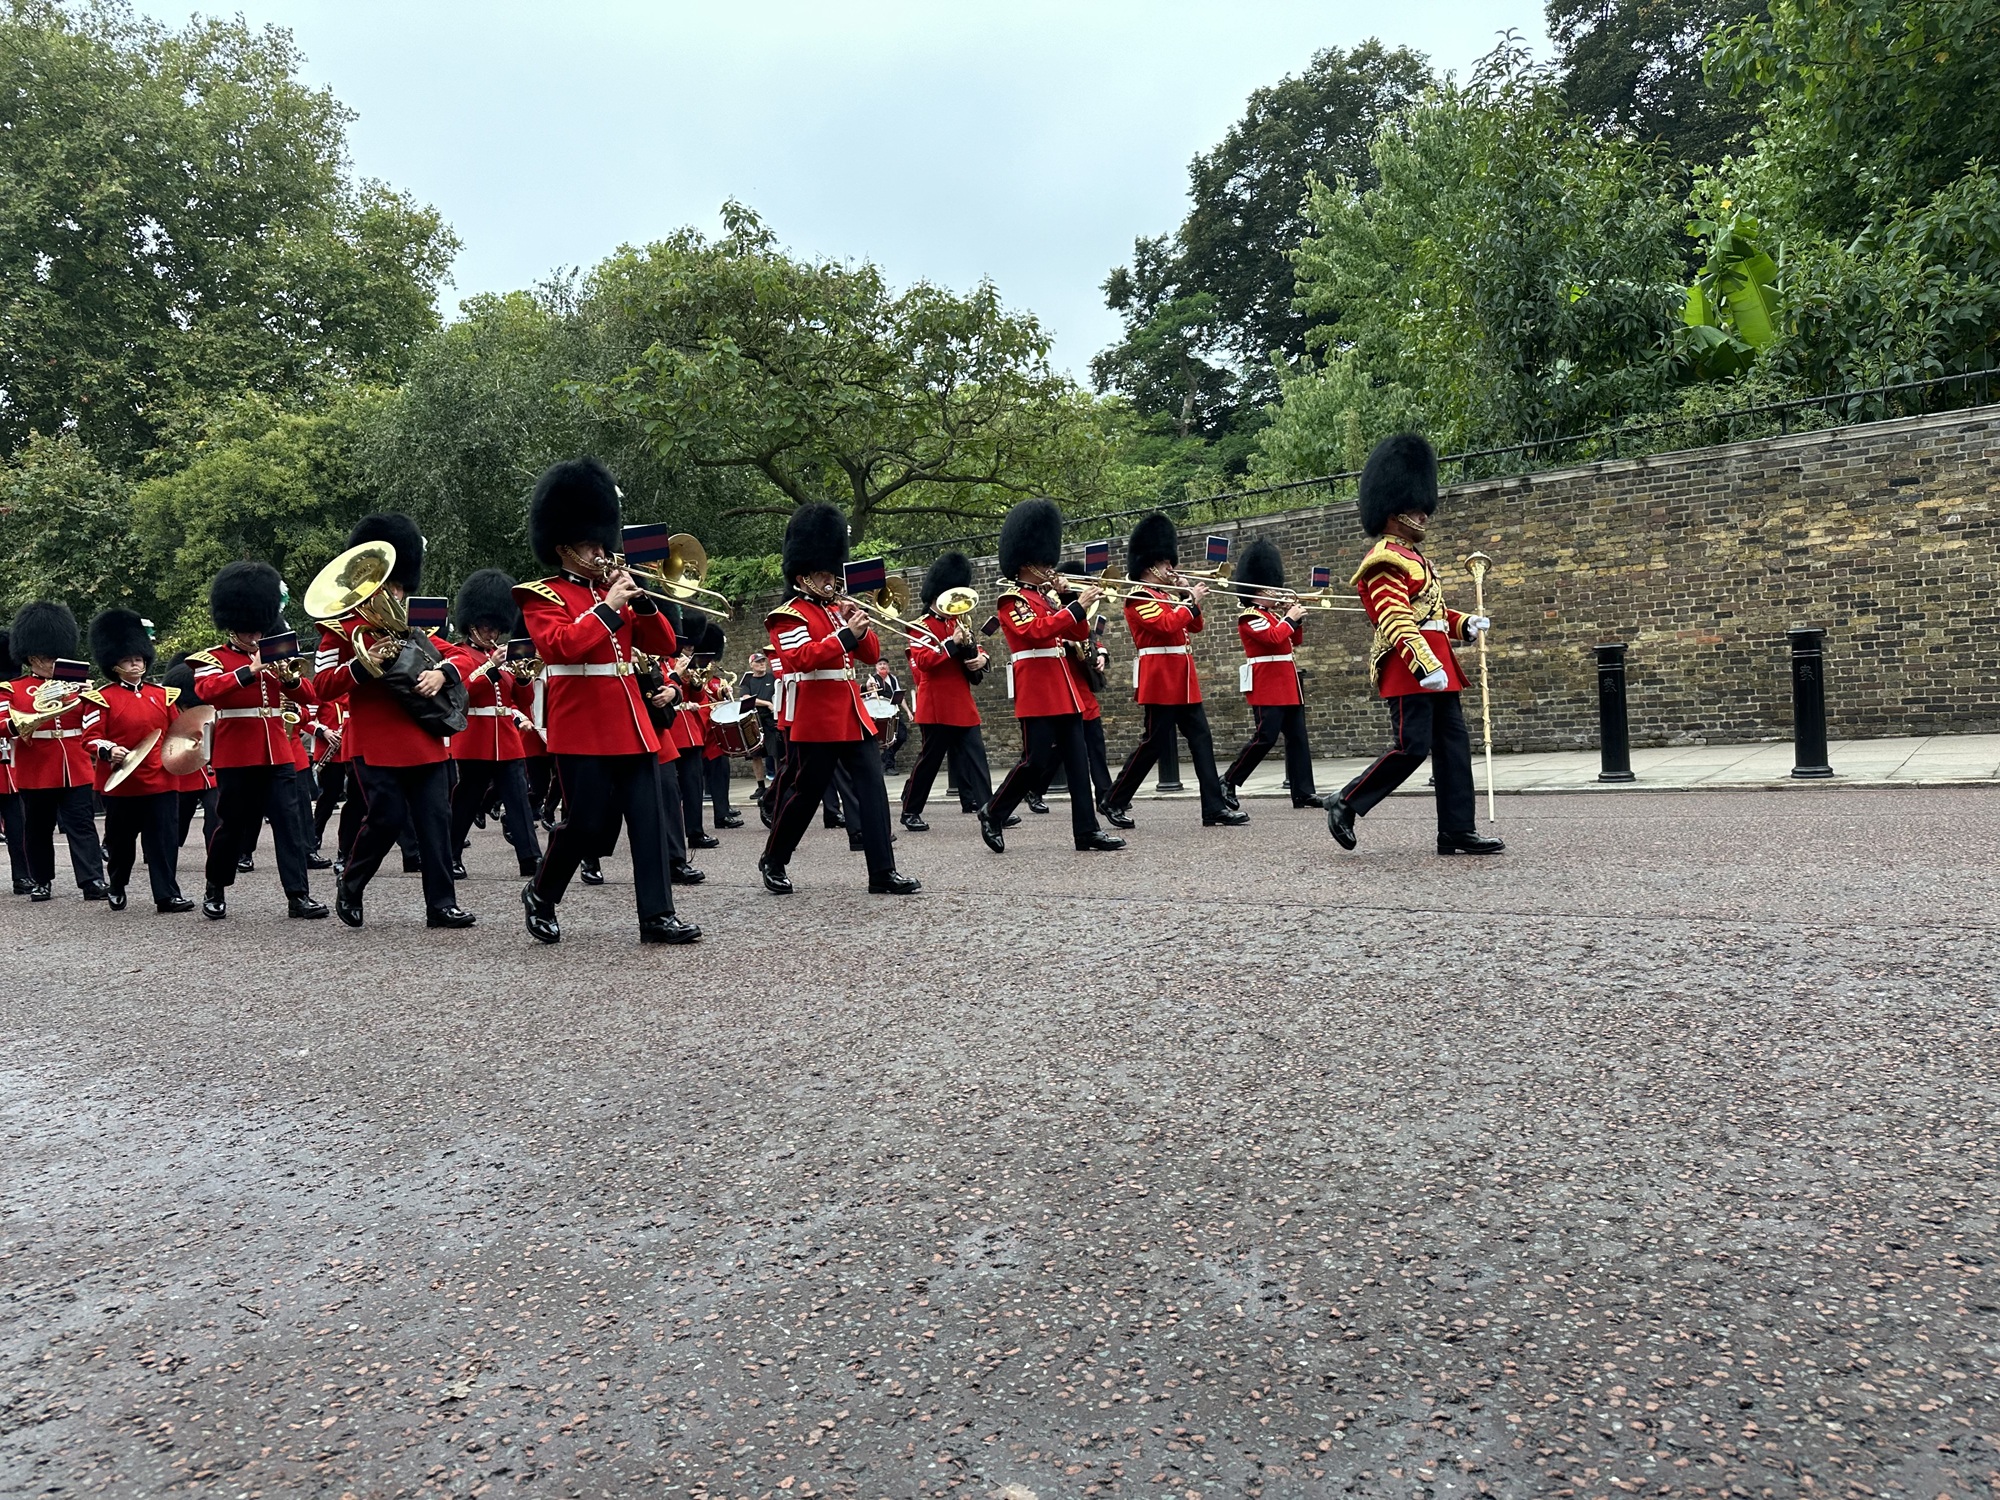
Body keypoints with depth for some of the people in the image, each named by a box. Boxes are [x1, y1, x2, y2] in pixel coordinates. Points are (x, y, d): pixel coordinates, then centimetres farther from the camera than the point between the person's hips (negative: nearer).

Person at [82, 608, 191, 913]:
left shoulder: (162, 695, 10)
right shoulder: (103, 698, -1)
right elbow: (92, 737, -4)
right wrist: (108, 751, -23)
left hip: (161, 781, 2)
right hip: (121, 782, -2)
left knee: (164, 839, -3)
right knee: (121, 840, 12)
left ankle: (167, 896, -2)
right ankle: (116, 888, 32)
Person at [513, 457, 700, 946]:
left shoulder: (612, 591, 17)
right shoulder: (543, 596, -1)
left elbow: (663, 644, 11)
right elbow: (562, 646, -20)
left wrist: (640, 600, -3)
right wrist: (608, 607, -19)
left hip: (631, 724, 6)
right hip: (581, 729, -6)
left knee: (650, 818, 0)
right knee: (586, 823, -2)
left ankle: (657, 915, 2)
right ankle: (540, 896, 23)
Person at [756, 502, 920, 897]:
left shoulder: (837, 610, 19)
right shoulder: (788, 616, -4)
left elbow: (871, 654, 14)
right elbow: (803, 658, -21)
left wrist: (860, 625, -4)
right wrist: (846, 634, -25)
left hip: (852, 714, 7)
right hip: (816, 720, -7)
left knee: (872, 786, -3)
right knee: (805, 791, 1)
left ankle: (883, 872, -4)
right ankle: (773, 862, 22)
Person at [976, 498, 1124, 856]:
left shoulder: (1047, 595, 19)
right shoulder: (1011, 598, -6)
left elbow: (1079, 634, 16)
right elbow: (1035, 630, -23)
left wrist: (1076, 602, 0)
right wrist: (1077, 607, -23)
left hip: (1062, 686, 8)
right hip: (1036, 688, -8)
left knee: (1076, 758, 4)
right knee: (1037, 759, -8)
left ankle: (1086, 829, 5)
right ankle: (993, 814, 11)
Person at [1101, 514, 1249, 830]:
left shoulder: (1167, 595, 18)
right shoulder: (1138, 597, -9)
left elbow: (1193, 626, 20)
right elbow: (1167, 624, -23)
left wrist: (1190, 600, 5)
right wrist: (1191, 601, -12)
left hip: (1182, 679, 9)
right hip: (1159, 679, -9)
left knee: (1201, 739, 3)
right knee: (1154, 741, -5)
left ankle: (1215, 808, 2)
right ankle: (1114, 801, 9)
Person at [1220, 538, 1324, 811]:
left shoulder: (1273, 615, 20)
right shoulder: (1250, 616, -8)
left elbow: (1295, 640, 22)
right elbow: (1273, 638, -22)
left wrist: (1296, 616, 8)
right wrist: (1290, 618, -9)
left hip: (1287, 686, 10)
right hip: (1267, 686, -9)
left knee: (1297, 737, 5)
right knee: (1265, 737, -12)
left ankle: (1303, 792, 5)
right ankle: (1228, 782, -2)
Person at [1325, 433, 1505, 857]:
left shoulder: (1415, 559, 21)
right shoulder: (1386, 561, -11)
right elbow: (1395, 619, -22)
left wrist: (1464, 624, 11)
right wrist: (1424, 664, -31)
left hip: (1437, 669, 10)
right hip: (1409, 672, -10)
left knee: (1454, 745, 6)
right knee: (1412, 746, -11)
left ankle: (1457, 832, 9)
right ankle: (1345, 806, 2)